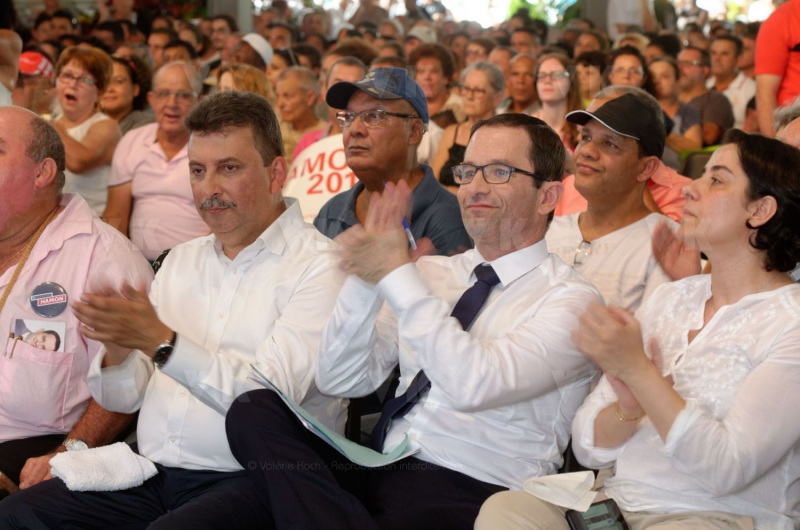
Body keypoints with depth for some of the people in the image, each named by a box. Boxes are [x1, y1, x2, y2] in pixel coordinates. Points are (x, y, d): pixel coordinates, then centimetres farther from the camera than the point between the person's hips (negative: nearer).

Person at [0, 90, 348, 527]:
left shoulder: (318, 265, -4)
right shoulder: (182, 259, 18)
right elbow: (126, 397, 15)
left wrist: (160, 342, -23)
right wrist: (115, 350, -7)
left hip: (249, 479, -6)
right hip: (154, 472, 6)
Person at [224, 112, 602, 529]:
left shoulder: (570, 299, -1)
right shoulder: (432, 273, 16)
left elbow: (475, 385, -19)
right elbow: (339, 381, 10)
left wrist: (395, 274, -13)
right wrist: (365, 278, -6)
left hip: (468, 494, -8)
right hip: (379, 471, 8)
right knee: (255, 410, -17)